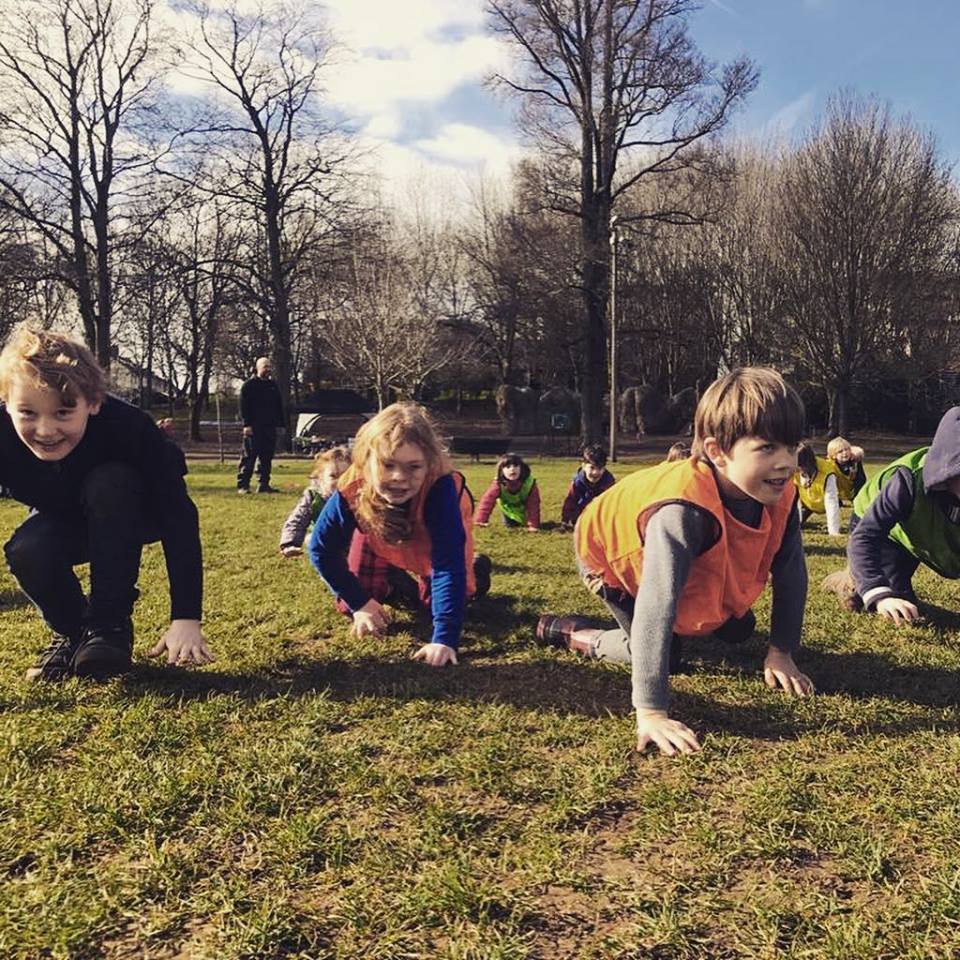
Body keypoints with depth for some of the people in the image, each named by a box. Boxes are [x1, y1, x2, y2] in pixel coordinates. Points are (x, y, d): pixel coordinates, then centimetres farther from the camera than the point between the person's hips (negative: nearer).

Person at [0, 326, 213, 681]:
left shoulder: (127, 427, -37)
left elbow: (179, 520, -36)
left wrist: (186, 618, -42)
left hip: (127, 518, -2)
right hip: (61, 522, 2)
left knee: (108, 483, -35)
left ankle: (110, 626, -20)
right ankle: (71, 631, 1)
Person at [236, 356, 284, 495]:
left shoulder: (273, 385, 17)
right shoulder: (249, 385, -2)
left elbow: (279, 407, 20)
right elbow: (244, 406, -7)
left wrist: (280, 424, 14)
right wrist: (247, 424, -14)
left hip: (270, 427, 6)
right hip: (254, 428, -6)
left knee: (266, 457, 7)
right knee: (248, 457, -5)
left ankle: (263, 485, 12)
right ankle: (242, 485, -3)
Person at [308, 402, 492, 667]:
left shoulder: (440, 489, -46)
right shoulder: (351, 492, -39)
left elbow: (449, 566, -46)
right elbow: (321, 550, -22)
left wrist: (445, 638, -52)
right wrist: (360, 602, -21)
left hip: (435, 539, -2)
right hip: (382, 538, 2)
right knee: (350, 606, -3)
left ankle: (476, 571, 25)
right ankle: (398, 582, 29)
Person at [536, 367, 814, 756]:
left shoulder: (780, 496, -26)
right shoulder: (684, 508, -48)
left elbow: (791, 573, -10)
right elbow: (656, 606, -52)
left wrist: (782, 653, -8)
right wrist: (650, 713, -53)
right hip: (609, 550, -6)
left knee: (737, 632, 10)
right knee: (665, 650, -12)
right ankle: (570, 632, 8)